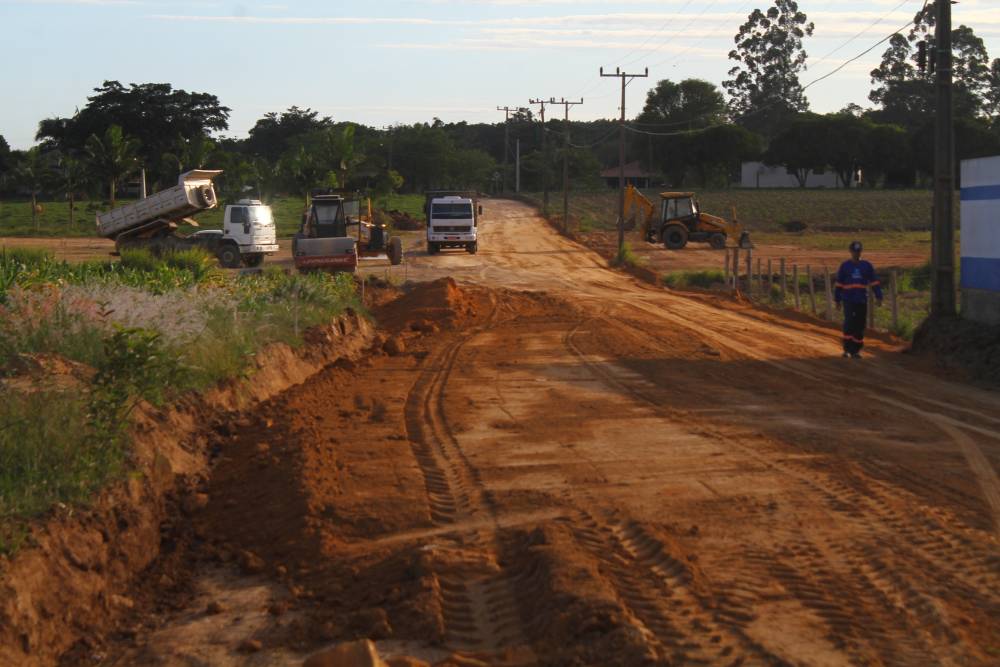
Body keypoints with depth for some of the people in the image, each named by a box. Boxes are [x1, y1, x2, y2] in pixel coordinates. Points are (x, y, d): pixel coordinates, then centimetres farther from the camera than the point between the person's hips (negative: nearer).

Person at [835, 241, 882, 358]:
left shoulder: (867, 266, 7)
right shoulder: (845, 266, 6)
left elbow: (874, 282, 6)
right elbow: (839, 284, 10)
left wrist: (878, 297, -3)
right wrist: (838, 300, 8)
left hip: (862, 301, 2)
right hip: (848, 300, -2)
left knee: (860, 326, 3)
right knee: (849, 322, -16)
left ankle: (856, 350, 12)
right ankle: (847, 348, -8)